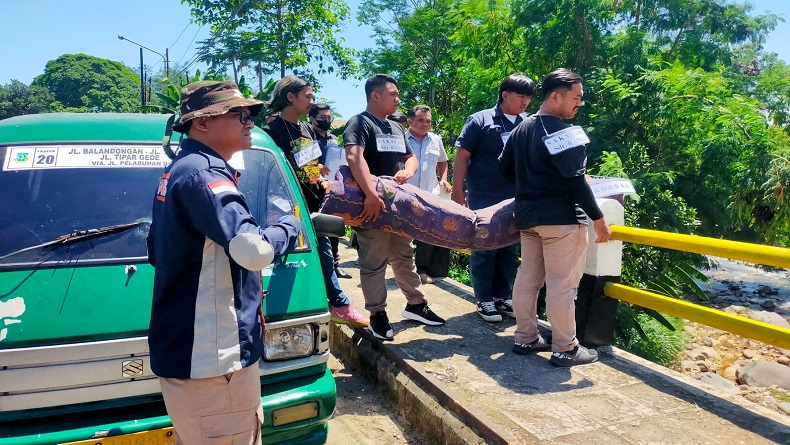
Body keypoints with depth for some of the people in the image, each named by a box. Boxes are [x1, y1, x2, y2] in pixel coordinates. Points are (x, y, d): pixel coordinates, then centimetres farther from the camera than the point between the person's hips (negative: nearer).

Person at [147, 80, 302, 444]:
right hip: (211, 355, -11)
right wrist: (291, 225, -12)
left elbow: (156, 250, 24)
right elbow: (253, 249, -31)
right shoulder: (203, 173, -19)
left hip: (184, 348, 11)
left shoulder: (177, 171, 15)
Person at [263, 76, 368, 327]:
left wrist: (323, 181, 3)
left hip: (315, 203, 8)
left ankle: (340, 305, 24)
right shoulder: (273, 131, -14)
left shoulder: (307, 129, 12)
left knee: (324, 253, 14)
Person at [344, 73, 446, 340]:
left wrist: (407, 170, -5)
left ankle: (415, 304, 31)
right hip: (373, 206, -8)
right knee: (374, 264, 1)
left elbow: (411, 157, 21)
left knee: (404, 257, 18)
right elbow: (354, 157, -27)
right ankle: (377, 315, 13)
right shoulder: (359, 123, -10)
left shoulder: (396, 127, 17)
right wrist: (371, 196, -37)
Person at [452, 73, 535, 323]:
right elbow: (462, 156, -4)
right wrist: (457, 190, -9)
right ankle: (484, 300, 14)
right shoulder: (481, 120, -3)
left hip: (516, 199, 4)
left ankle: (503, 297, 24)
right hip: (484, 198, -4)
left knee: (510, 250, 11)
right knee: (484, 249, 4)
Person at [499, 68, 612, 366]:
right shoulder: (565, 133, -16)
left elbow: (507, 170, 19)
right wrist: (598, 219, -13)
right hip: (561, 219, -9)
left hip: (527, 216, 9)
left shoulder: (521, 130, 11)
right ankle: (565, 349, 7)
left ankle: (526, 338, 23)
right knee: (562, 285, -1)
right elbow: (576, 182, -20)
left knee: (528, 278, 13)